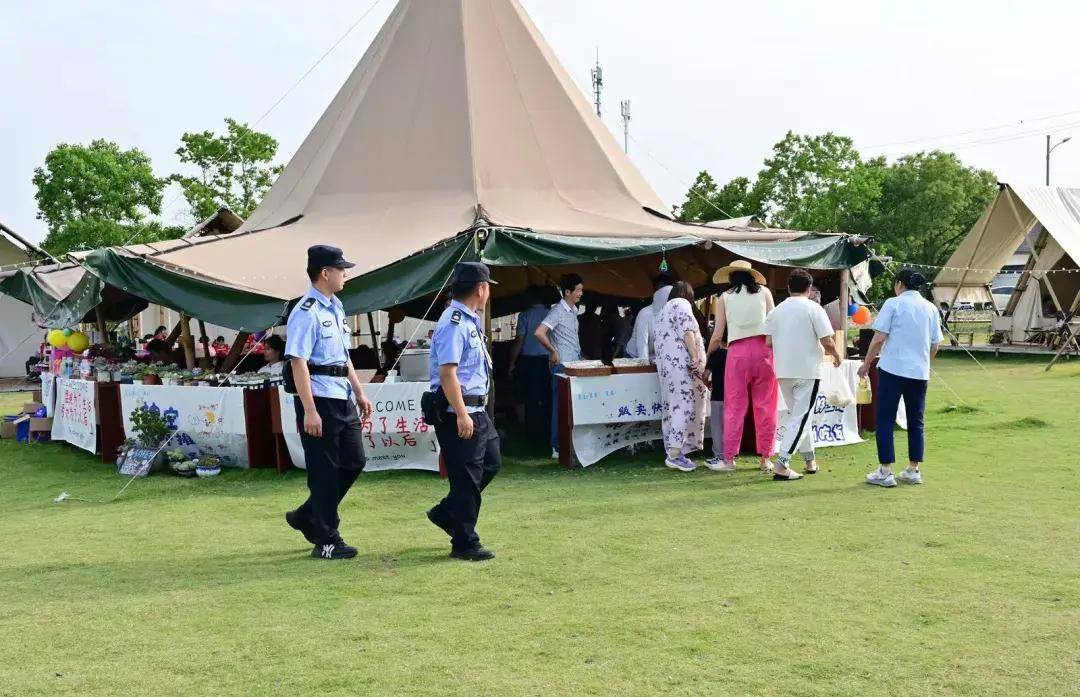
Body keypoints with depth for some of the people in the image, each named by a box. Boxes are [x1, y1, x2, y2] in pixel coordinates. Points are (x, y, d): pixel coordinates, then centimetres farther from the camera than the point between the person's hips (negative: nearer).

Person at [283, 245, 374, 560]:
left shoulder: (336, 308, 15)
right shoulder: (306, 312, -13)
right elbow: (298, 363, -19)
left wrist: (359, 392, 21)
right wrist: (309, 411, -23)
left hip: (342, 398, 9)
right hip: (319, 400, -9)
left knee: (354, 461, 13)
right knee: (324, 471, -2)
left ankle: (306, 517, 27)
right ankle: (327, 541, 8)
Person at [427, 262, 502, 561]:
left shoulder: (470, 321, 13)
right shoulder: (454, 324, -19)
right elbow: (447, 373, -24)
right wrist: (461, 414, -28)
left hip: (476, 410, 10)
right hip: (458, 413, -10)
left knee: (491, 463, 18)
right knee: (467, 477, -2)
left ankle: (446, 513, 29)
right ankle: (464, 543, 9)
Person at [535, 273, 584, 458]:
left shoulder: (574, 310, 14)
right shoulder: (558, 311, -14)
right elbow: (539, 333, -24)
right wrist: (553, 351, -14)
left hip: (575, 365, 9)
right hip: (562, 365, -9)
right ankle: (557, 448, 0)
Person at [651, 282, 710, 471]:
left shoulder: (661, 312, 28)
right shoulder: (682, 304, 1)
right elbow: (687, 332, -12)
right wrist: (696, 359, -16)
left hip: (664, 364, 9)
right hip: (682, 363, -9)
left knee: (673, 407, 7)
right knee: (685, 406, -13)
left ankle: (674, 452, 6)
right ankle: (675, 454, -21)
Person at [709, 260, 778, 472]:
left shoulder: (725, 298, 10)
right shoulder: (764, 292, 12)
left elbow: (717, 336, 7)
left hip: (737, 351, -1)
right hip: (763, 349, 1)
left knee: (735, 406, 3)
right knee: (765, 406, 6)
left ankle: (729, 458, 3)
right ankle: (765, 458, 9)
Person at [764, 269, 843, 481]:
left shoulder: (776, 310, 6)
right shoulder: (814, 309, -7)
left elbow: (768, 342, 5)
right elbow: (827, 342, -11)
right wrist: (837, 356, 9)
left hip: (783, 370, 5)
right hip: (808, 370, -5)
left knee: (798, 414, 20)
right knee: (800, 417, -3)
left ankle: (810, 460, 28)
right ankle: (782, 465, -12)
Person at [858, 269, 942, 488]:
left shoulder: (893, 304, -5)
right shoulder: (930, 308, 10)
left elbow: (879, 338, -9)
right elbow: (936, 344, 13)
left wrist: (866, 363, 2)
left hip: (893, 369, -5)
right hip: (920, 372, 5)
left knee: (885, 420, 2)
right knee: (916, 422, 13)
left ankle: (885, 472, 0)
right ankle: (914, 470, 17)